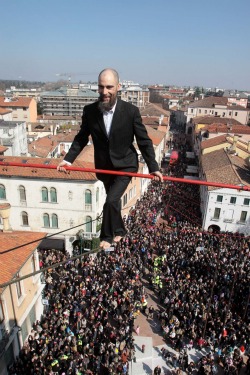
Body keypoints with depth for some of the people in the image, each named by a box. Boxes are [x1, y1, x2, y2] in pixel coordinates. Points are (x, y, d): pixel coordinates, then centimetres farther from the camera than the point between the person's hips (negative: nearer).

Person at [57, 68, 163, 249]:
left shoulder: (131, 111, -18)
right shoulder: (89, 111, -11)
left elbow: (144, 141, -12)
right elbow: (82, 138, 1)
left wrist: (153, 167, -16)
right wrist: (68, 158, -8)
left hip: (125, 166, -3)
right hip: (104, 166, 4)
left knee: (111, 201, -16)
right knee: (113, 201, 20)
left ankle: (107, 236, 10)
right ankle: (119, 230, 45)